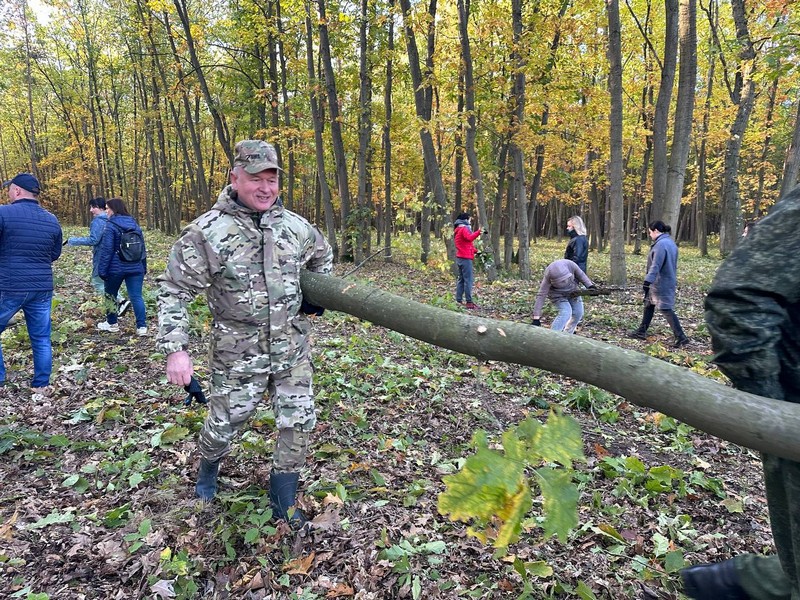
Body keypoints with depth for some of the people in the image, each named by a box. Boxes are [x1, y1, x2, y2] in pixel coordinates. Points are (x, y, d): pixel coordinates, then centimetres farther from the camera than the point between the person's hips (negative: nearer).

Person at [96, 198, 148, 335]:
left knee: (111, 294, 17)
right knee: (136, 296, 0)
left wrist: (102, 269, -10)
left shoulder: (111, 226, -10)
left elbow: (106, 249, -14)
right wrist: (144, 267, 19)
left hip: (116, 268, -4)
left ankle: (112, 323, 28)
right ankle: (142, 326, -8)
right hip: (135, 267, 4)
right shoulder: (134, 224, 9)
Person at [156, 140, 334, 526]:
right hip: (238, 356, -3)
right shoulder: (206, 232, -13)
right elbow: (173, 291, -11)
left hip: (292, 350, 4)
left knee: (298, 421, 6)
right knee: (225, 423, 14)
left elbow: (323, 255, 22)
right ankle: (207, 471, 49)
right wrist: (175, 350, -19)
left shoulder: (295, 226, 0)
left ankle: (283, 498, 27)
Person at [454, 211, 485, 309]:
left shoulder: (458, 230, 22)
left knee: (461, 279, 11)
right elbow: (469, 238, -28)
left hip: (460, 257, 10)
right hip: (466, 258, -10)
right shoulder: (464, 229, -9)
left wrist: (475, 250, 16)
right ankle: (469, 302, -13)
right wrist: (479, 232, -26)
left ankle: (458, 300, 10)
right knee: (468, 279, -11)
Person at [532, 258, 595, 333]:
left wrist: (590, 286, -21)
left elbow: (581, 275, -8)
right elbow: (541, 296, -32)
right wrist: (536, 318, -36)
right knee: (566, 312, -24)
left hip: (572, 291, 5)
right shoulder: (548, 277, -35)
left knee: (578, 313, 1)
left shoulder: (571, 265, -30)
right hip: (558, 294, -5)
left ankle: (568, 334, 22)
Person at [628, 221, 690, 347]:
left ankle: (681, 337, -4)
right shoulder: (670, 242, 13)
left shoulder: (661, 244, -20)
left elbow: (656, 265, -26)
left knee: (666, 309, -6)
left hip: (661, 283, -11)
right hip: (669, 280, 11)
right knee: (649, 305, 19)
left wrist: (647, 281, -28)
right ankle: (641, 331, 28)